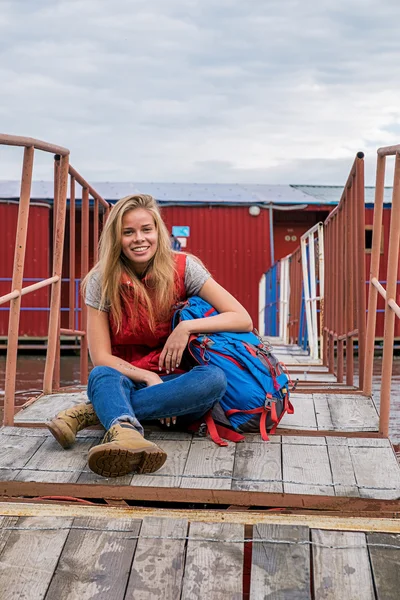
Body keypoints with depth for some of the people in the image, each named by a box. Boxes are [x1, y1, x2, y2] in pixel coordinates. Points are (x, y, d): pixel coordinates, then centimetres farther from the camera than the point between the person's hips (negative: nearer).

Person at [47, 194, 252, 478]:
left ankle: (91, 412, -33)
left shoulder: (183, 268, -8)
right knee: (102, 376, -33)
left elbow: (243, 320, -11)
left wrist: (187, 327, -22)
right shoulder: (102, 280, -5)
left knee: (214, 378, -33)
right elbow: (101, 358, -8)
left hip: (176, 382, 0)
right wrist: (148, 378, -20)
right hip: (124, 379, 0)